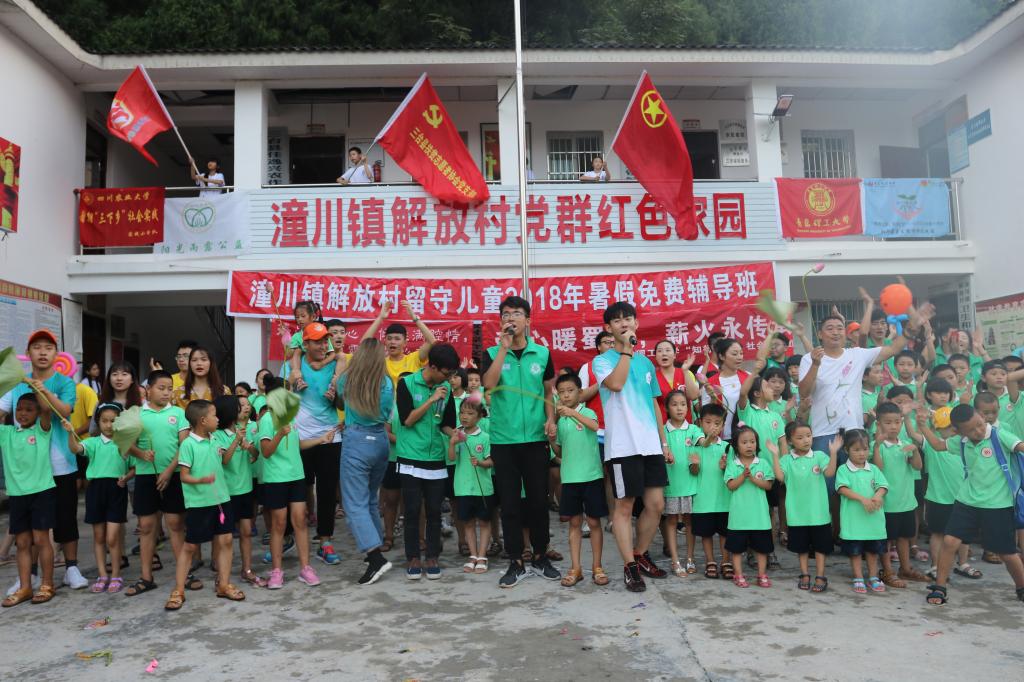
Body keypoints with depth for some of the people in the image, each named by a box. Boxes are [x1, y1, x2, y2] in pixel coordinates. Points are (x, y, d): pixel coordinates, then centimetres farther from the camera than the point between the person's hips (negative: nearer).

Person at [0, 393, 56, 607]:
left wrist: (38, 388, -11)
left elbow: (46, 408, -18)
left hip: (42, 491, -4)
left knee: (40, 539, 0)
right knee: (22, 543, 9)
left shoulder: (42, 430, 0)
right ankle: (25, 587, 18)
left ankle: (47, 585, 11)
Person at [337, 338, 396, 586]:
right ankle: (377, 545, 27)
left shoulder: (347, 380, -4)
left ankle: (376, 556, -15)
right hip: (380, 441, 4)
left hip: (356, 441, -4)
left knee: (355, 504, -4)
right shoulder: (387, 383, -2)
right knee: (371, 499, 21)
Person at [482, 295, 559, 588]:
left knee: (538, 500, 8)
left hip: (536, 438, 1)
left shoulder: (542, 353, 6)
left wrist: (550, 419, -3)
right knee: (509, 503, 5)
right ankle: (516, 562, 17)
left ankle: (540, 557, 24)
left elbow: (549, 392, 14)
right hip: (503, 439, -1)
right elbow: (488, 384, -16)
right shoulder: (492, 353, 2)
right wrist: (504, 346, -16)